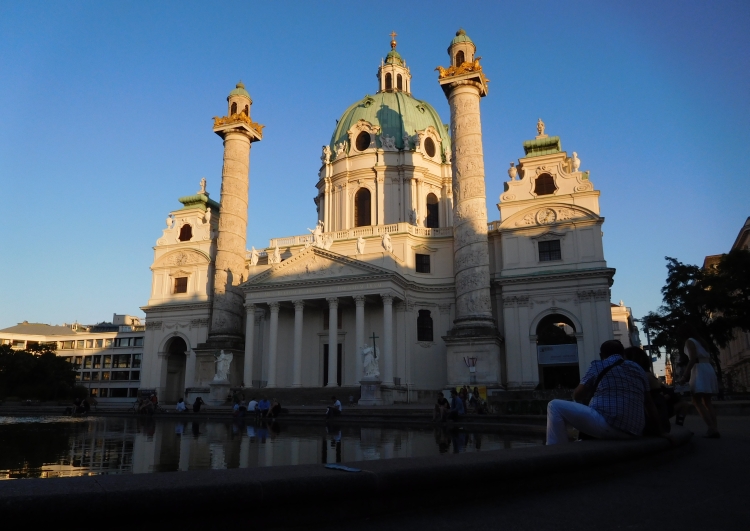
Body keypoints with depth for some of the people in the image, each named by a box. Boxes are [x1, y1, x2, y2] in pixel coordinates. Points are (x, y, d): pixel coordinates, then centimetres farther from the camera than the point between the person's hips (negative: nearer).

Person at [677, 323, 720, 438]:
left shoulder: (689, 341, -3)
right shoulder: (701, 341, 23)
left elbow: (693, 359, -14)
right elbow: (708, 358, 20)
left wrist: (685, 375, -17)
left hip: (699, 370, -9)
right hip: (708, 369, 9)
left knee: (697, 401, -10)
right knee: (707, 401, 10)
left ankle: (712, 429, -19)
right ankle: (715, 429, 1)